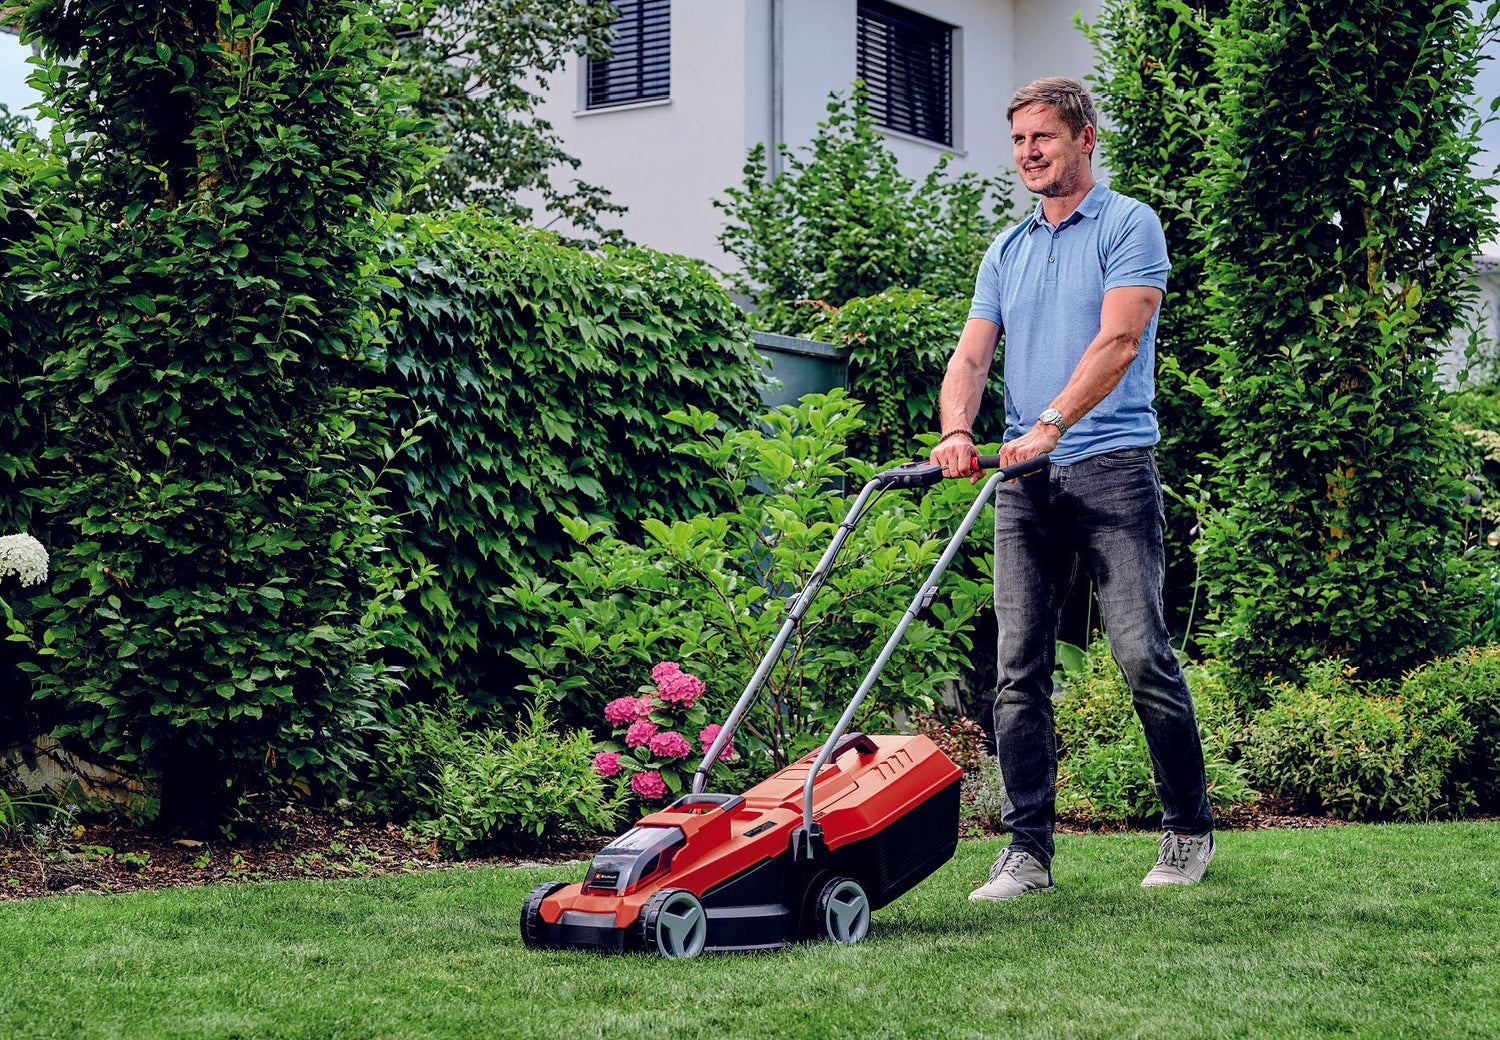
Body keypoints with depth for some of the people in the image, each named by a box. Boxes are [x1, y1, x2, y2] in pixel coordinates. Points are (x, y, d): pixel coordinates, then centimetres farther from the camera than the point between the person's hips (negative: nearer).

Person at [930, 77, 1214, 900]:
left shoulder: (1129, 226, 0)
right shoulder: (1006, 251, 18)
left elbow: (1117, 344, -13)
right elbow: (970, 355, 10)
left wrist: (1050, 426, -24)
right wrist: (956, 432, -11)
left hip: (1111, 464, -5)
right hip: (1024, 480, 5)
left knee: (1143, 655, -7)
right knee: (1019, 669, 0)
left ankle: (1189, 831, 9)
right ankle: (1028, 851, 4)